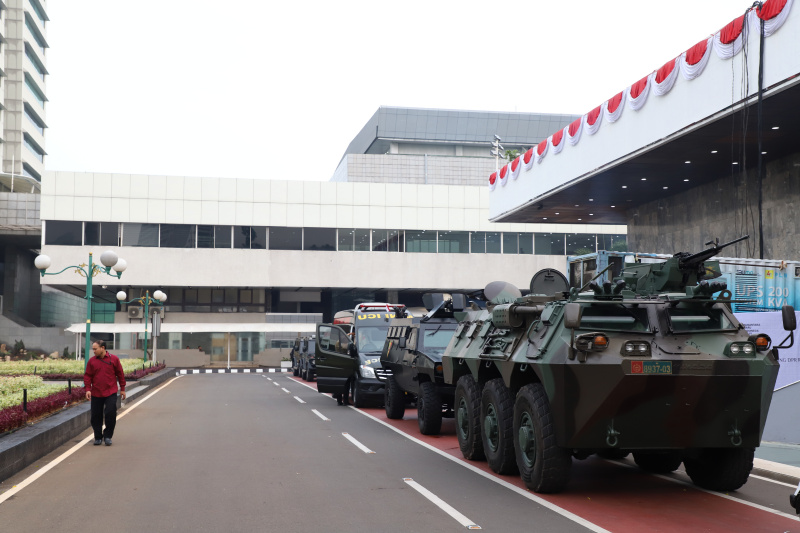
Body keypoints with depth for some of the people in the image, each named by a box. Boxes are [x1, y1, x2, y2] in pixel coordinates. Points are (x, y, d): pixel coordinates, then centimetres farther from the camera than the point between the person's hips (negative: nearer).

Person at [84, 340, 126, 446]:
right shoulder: (92, 361, 4)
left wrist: (122, 389, 7)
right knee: (96, 416, 6)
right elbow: (87, 376, 6)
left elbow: (120, 374, 5)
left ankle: (107, 436, 8)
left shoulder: (114, 359, 0)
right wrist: (88, 389, -6)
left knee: (110, 414, -8)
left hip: (110, 394, -2)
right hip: (96, 394, 2)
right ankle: (98, 437, 18)